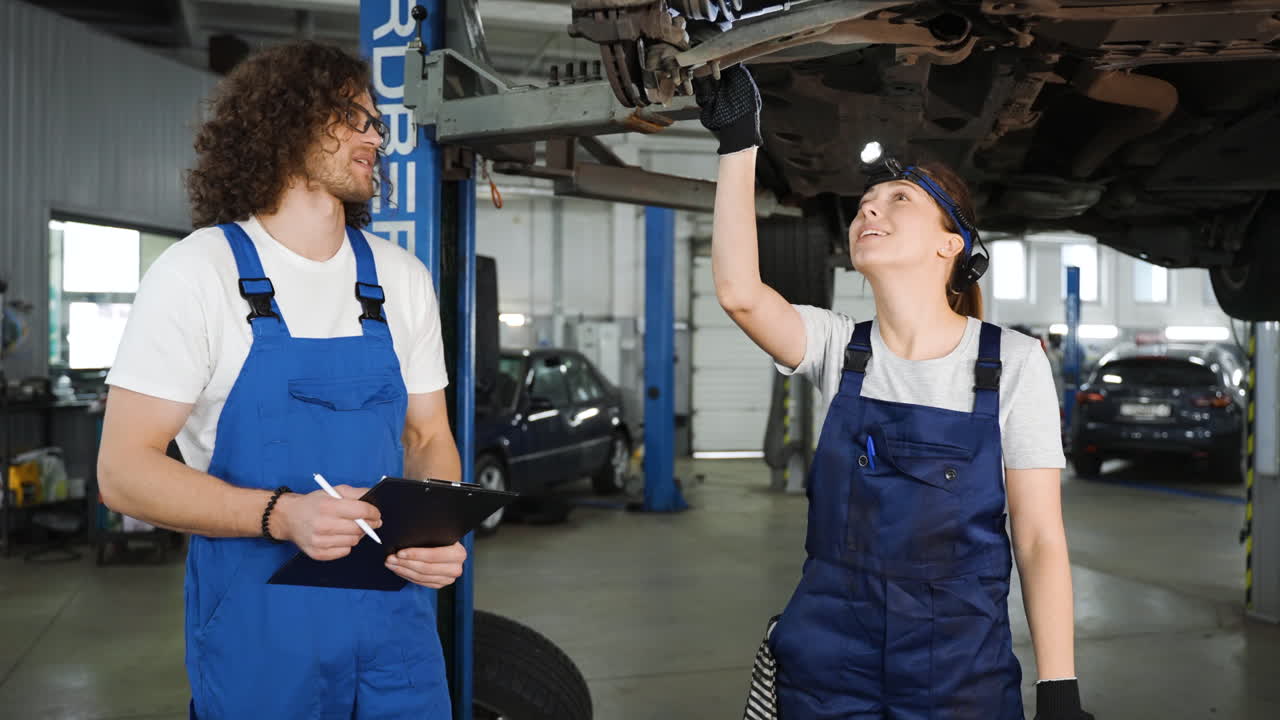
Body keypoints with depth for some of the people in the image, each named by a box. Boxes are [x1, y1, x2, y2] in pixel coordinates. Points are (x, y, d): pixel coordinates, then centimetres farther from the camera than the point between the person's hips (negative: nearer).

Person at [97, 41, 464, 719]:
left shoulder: (403, 279, 5)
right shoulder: (195, 273, -8)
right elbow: (123, 468, -10)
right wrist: (282, 514, -25)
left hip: (393, 605, 4)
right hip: (257, 619, -3)